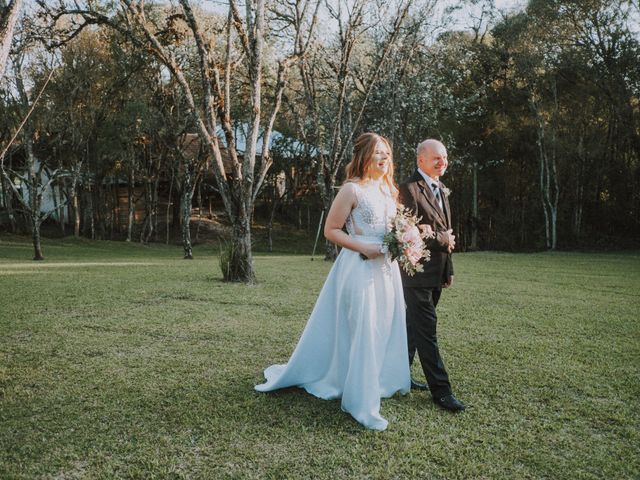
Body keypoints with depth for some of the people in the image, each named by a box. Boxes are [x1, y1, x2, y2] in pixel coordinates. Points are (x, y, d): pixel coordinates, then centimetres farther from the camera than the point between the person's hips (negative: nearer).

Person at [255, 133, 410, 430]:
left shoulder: (389, 188, 12)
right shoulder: (352, 189, -10)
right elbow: (331, 230, -10)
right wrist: (364, 248, -19)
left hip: (387, 268, 8)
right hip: (360, 268, -7)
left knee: (386, 328, 14)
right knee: (362, 333, -3)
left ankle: (382, 382, 34)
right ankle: (361, 403, 9)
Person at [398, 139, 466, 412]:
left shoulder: (442, 190, 16)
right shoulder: (409, 189, -13)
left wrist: (449, 269, 19)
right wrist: (444, 240, -10)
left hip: (436, 272, 9)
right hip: (417, 272, -9)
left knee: (415, 326, 16)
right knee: (426, 330, -3)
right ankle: (440, 390, 3)